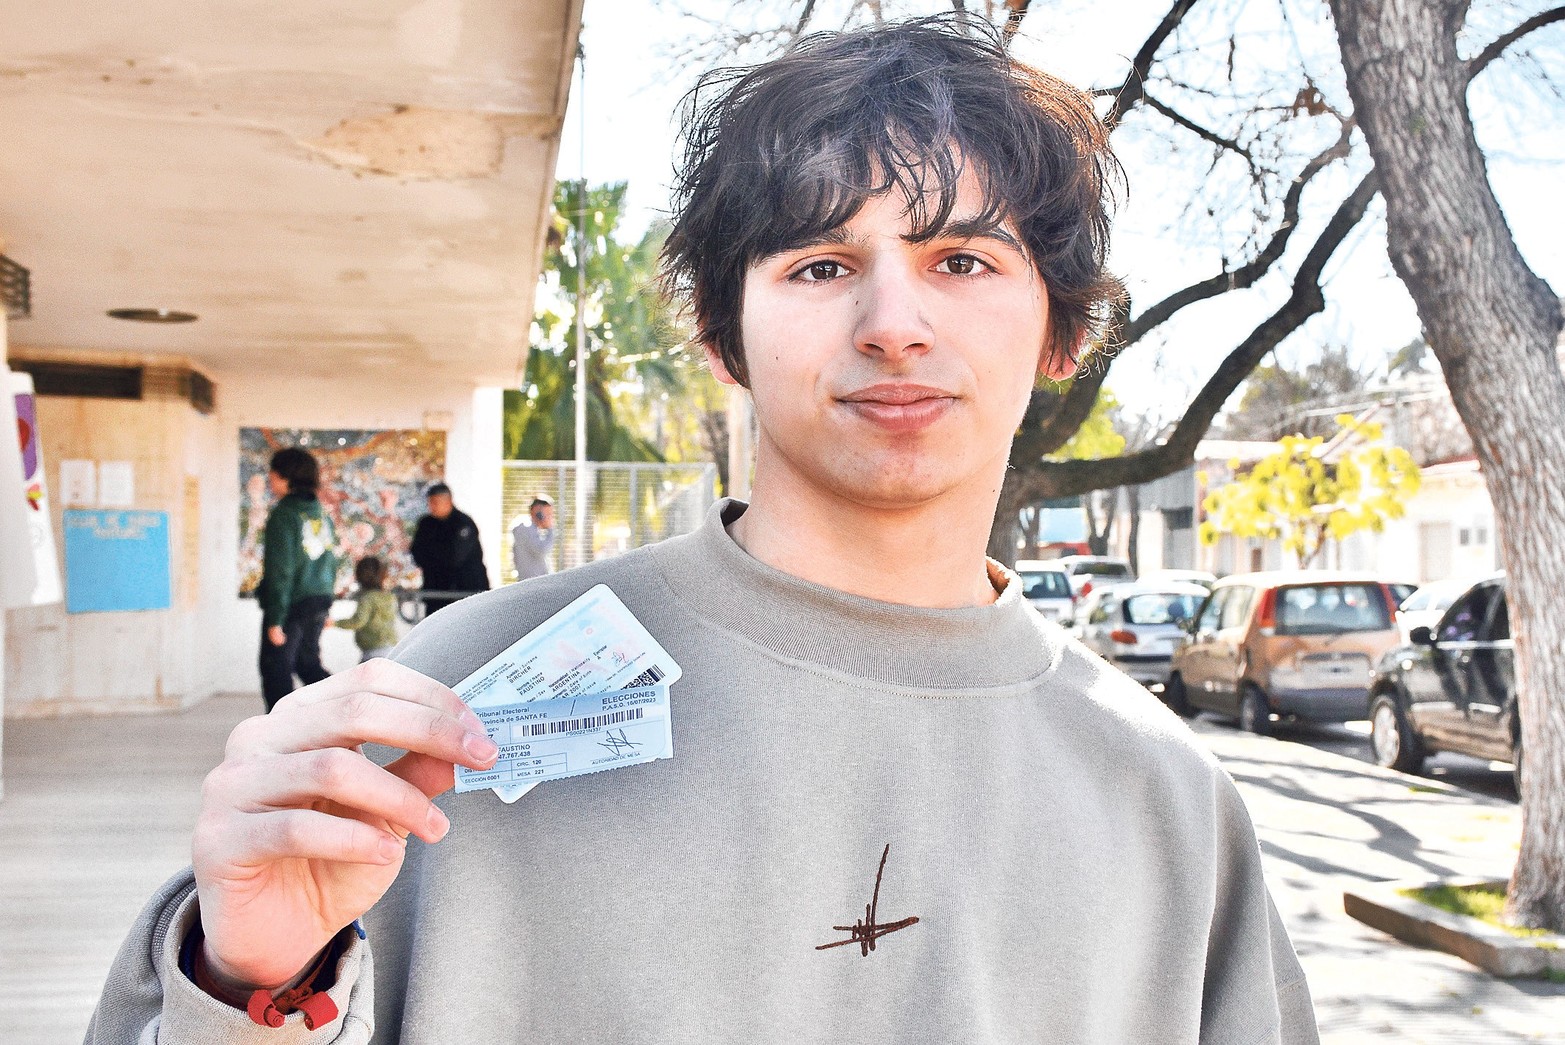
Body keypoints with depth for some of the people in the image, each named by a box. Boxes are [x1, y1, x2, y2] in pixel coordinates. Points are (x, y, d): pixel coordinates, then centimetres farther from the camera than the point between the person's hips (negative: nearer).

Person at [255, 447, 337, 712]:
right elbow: (330, 562, 14)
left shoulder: (283, 515, -15)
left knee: (275, 669, 4)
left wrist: (275, 619, -16)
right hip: (319, 601, 8)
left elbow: (280, 571, -18)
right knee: (307, 663, 21)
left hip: (292, 604, -7)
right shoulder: (321, 514, 8)